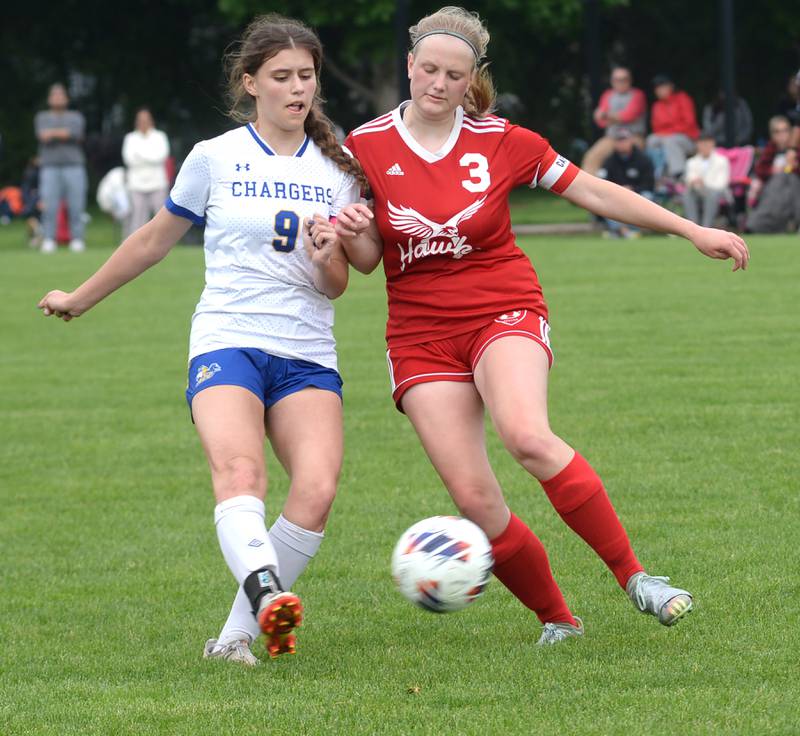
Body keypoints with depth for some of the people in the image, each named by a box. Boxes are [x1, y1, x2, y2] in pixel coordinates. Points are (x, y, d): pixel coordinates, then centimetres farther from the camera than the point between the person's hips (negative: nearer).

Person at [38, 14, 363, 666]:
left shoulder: (337, 170, 12)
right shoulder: (215, 158, 7)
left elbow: (336, 288, 13)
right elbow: (154, 241, 22)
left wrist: (327, 261, -10)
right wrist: (81, 299, 30)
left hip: (308, 358, 2)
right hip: (227, 343, -2)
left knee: (317, 491, -23)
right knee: (239, 472, -32)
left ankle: (235, 636, -14)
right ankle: (268, 596, -55)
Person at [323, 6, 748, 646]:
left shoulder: (501, 141, -2)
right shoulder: (366, 147, 0)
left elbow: (593, 192, 5)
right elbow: (367, 258, 5)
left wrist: (693, 231, 4)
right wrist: (350, 235, -19)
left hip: (505, 314, -2)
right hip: (421, 334, 2)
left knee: (527, 436, -32)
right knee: (474, 499, -11)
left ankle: (634, 575, -22)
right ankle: (556, 618, 8)